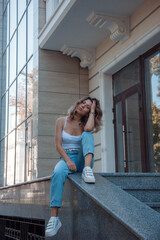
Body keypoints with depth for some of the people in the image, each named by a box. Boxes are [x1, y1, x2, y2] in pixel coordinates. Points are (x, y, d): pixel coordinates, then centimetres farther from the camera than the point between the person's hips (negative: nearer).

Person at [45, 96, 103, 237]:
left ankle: (87, 170, -40)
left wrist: (93, 110, -1)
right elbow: (58, 145, -1)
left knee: (87, 134, -22)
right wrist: (68, 161, -17)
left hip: (82, 160, 2)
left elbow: (89, 128, -17)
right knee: (58, 173, -37)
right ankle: (54, 218, -41)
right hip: (66, 158, -1)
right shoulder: (62, 121, 8)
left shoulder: (85, 124, 11)